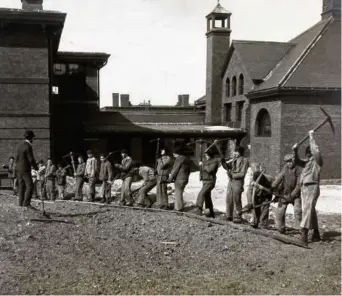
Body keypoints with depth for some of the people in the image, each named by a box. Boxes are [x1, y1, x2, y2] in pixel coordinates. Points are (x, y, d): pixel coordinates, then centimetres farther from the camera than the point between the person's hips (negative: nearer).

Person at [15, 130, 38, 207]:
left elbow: (17, 159, 16)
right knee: (30, 186, -7)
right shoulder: (28, 146, -14)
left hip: (18, 169, 9)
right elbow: (31, 159, -15)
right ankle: (26, 203, -12)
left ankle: (21, 203, 11)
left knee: (22, 187, 11)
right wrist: (36, 167, 1)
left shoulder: (20, 146, 13)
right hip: (25, 169, -9)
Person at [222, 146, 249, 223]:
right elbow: (228, 167, 15)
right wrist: (223, 162, -2)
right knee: (229, 199, 9)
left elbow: (242, 174, -12)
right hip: (231, 181, 7)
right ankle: (229, 216, 21)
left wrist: (232, 175, -16)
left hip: (238, 182, -7)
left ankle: (237, 217, 7)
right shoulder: (234, 159, 14)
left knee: (236, 200, -3)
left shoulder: (244, 161, -7)